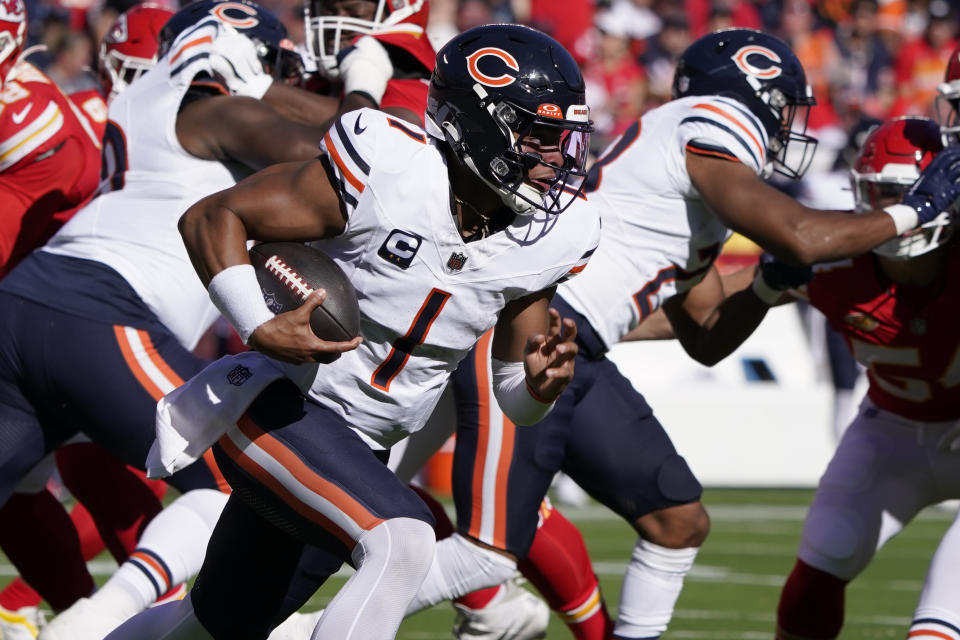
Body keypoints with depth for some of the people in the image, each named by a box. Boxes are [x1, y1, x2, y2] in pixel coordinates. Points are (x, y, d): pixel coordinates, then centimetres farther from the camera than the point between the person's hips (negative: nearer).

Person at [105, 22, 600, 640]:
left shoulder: (548, 239, -4)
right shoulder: (385, 169, -21)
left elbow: (516, 398, 7)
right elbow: (211, 217, -12)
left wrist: (541, 382, -17)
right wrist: (261, 329, -25)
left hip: (359, 449, 7)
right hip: (274, 405, -7)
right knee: (402, 542, -30)